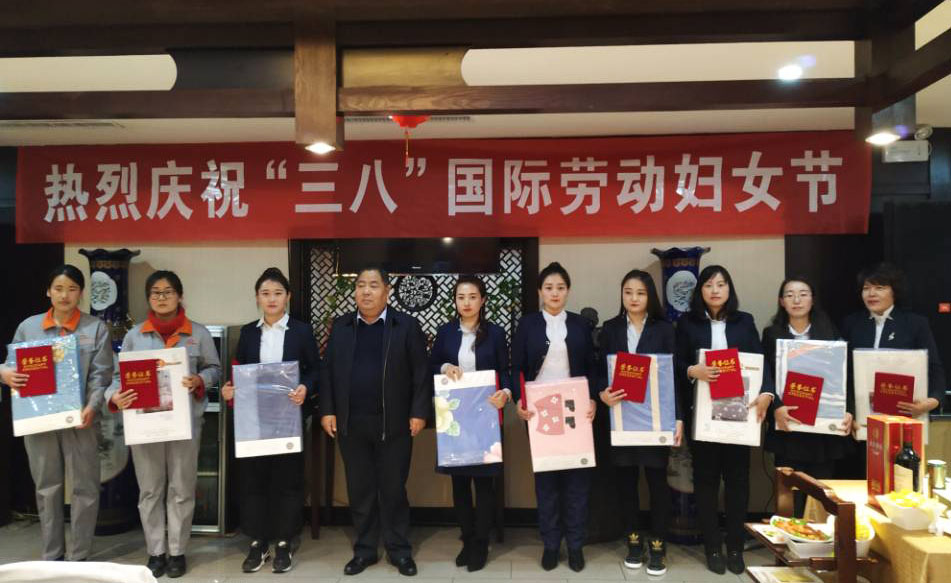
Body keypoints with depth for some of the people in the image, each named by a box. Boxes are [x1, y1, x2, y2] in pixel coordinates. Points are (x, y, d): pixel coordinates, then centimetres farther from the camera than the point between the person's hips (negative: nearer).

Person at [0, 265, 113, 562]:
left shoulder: (96, 328, 1)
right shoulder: (28, 326, 8)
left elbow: (101, 375, -4)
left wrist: (91, 407, -19)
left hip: (79, 419, -2)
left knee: (84, 487, 2)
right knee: (47, 488, 12)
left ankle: (79, 557, 15)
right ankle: (51, 556, 25)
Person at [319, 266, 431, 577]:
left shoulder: (407, 325, -2)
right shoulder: (340, 327, 7)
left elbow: (421, 372, -3)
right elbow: (327, 371, 7)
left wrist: (419, 412, -9)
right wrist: (327, 411, 0)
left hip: (394, 423, -2)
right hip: (351, 424, 3)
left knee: (393, 489, 7)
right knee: (359, 490, 11)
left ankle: (399, 550, 21)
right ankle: (364, 550, 24)